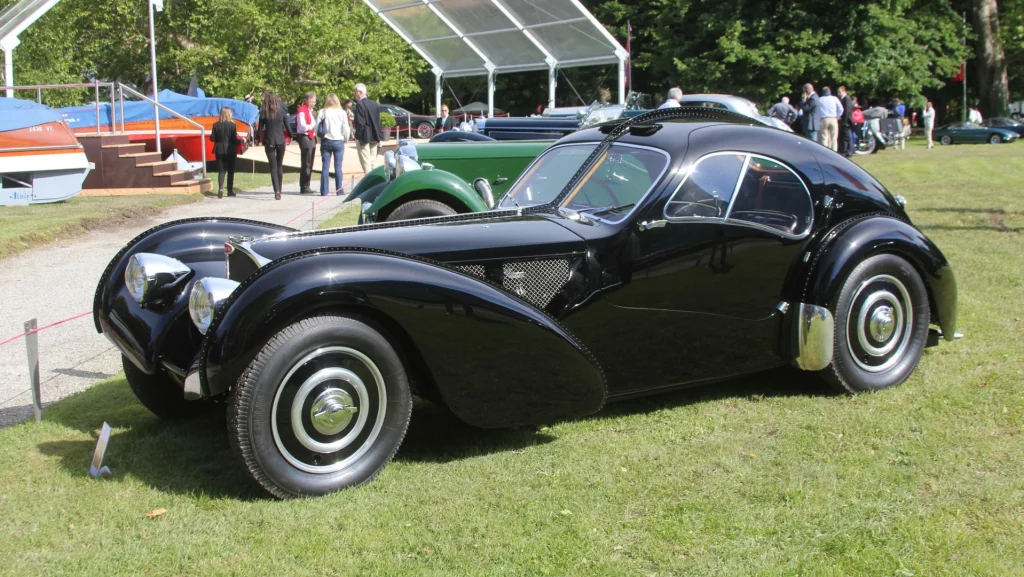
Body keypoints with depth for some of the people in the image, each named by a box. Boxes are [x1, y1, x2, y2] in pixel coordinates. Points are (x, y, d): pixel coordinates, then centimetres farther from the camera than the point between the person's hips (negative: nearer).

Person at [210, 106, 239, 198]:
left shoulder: (216, 125, -4)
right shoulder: (232, 125, -11)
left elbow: (212, 138, -2)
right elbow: (234, 139, -13)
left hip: (219, 151, 2)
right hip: (230, 150, -2)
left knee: (221, 171, 7)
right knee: (230, 171, 10)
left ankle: (220, 187, -15)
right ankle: (230, 191, 13)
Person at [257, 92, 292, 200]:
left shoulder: (264, 114, -4)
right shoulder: (282, 112, -3)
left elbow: (260, 129, -2)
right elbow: (288, 127, 1)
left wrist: (259, 139, 12)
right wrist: (291, 135, 19)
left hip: (269, 142, -1)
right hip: (280, 141, 1)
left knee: (273, 167, 1)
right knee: (279, 166, 15)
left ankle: (277, 191, -14)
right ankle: (279, 190, 17)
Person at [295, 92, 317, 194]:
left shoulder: (310, 110, 18)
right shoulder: (302, 111, -12)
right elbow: (303, 127, -19)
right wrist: (313, 125, -19)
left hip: (311, 138, 10)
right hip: (305, 138, -10)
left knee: (309, 164, 12)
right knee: (305, 164, -9)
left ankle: (306, 186, 17)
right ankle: (303, 187, -7)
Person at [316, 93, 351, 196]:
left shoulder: (322, 112, -3)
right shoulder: (342, 113, -3)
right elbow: (346, 129, -3)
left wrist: (320, 139, 10)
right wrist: (346, 139, 13)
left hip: (326, 141, 0)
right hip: (339, 141, 0)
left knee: (325, 167, 4)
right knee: (338, 167, 4)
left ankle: (324, 191, 2)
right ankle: (339, 190, 3)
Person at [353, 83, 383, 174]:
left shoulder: (360, 104, -14)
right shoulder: (374, 104, 9)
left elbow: (360, 122, -19)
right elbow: (378, 122, 10)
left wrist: (358, 136, -10)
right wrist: (378, 137, 13)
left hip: (364, 137, -7)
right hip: (374, 137, 7)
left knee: (366, 163, -4)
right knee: (372, 162, 12)